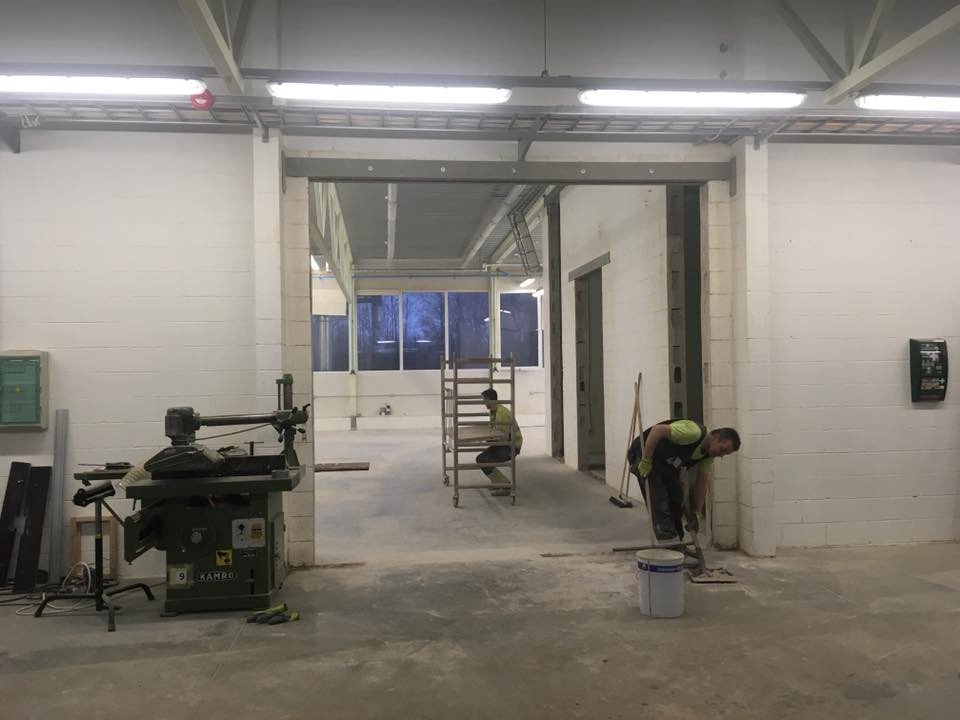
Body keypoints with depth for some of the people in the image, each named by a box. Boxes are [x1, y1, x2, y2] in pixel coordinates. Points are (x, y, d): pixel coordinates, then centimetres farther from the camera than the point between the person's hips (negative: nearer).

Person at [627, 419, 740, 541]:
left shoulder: (708, 454, -4)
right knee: (659, 501, -17)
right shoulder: (694, 433, -32)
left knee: (677, 499, 7)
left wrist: (696, 513, 0)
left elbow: (702, 483, 2)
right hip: (644, 452, -9)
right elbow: (657, 429, -38)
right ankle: (666, 542, -9)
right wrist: (646, 461, -33)